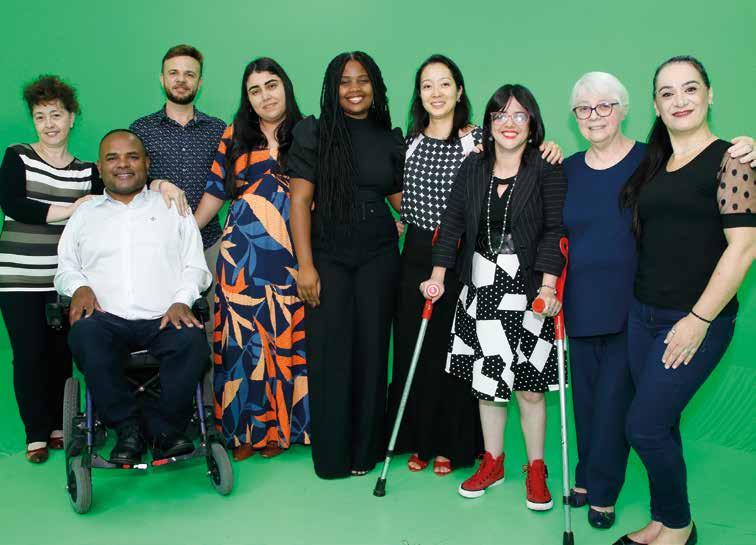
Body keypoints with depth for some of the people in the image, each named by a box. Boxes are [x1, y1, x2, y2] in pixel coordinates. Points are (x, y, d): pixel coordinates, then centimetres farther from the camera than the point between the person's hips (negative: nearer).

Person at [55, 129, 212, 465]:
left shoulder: (173, 208, 20)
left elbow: (195, 267, 13)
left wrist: (182, 301, -7)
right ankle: (128, 430, -19)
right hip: (107, 318, 1)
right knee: (84, 335, -34)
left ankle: (166, 430, -14)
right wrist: (79, 287, -4)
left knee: (192, 341, -33)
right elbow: (65, 269, 20)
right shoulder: (85, 214, 24)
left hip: (165, 318, -1)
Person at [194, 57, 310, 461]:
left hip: (289, 256, -1)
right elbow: (215, 193, 13)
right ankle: (244, 427, 14)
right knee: (243, 335, 1)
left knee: (286, 335, 1)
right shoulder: (234, 137, 11)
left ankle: (279, 426, 16)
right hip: (241, 252, 1)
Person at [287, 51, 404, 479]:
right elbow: (300, 201, -4)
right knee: (330, 351, -1)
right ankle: (332, 453, 14)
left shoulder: (390, 139, 10)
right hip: (328, 255, -2)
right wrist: (305, 265, -11)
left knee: (371, 349, 4)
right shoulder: (315, 133, 0)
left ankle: (366, 449, 20)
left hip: (379, 256, 2)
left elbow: (402, 199, 13)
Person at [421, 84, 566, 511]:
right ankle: (492, 462, 27)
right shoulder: (472, 167, 8)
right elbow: (453, 222, 5)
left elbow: (555, 230, -10)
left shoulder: (547, 170, -4)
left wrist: (548, 284, -20)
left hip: (528, 288, -3)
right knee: (485, 380, 10)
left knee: (529, 387, 2)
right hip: (480, 287, 4)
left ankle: (536, 470, 21)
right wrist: (438, 276, -3)